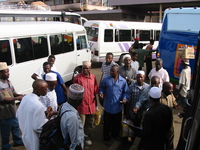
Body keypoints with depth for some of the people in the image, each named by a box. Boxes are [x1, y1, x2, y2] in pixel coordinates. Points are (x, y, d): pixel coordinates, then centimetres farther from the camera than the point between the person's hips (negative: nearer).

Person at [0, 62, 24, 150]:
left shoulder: (8, 81, 2)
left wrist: (21, 95, -8)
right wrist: (17, 98, -21)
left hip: (13, 110, 8)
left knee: (15, 126, 25)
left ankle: (17, 141, 47)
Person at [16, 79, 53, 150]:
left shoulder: (25, 97, -8)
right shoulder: (38, 105, -32)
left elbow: (18, 115, 5)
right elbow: (38, 127, -27)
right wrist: (48, 118, -12)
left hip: (26, 135, 7)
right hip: (34, 140, -7)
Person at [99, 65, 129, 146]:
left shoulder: (123, 81, -6)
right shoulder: (106, 79, -9)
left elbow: (126, 92, 3)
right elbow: (101, 87, 6)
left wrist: (125, 98, -14)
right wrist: (101, 92, -13)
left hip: (118, 106, 2)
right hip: (108, 106, -1)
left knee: (117, 123, 21)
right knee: (107, 123, 11)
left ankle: (115, 134, 48)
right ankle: (106, 138, 32)